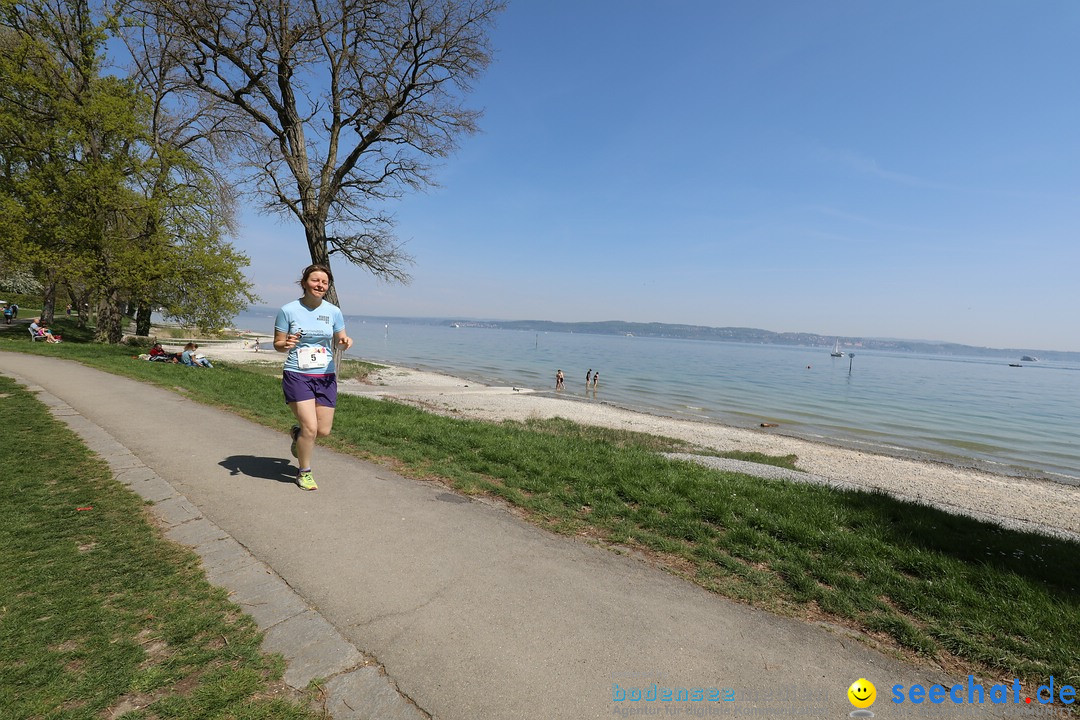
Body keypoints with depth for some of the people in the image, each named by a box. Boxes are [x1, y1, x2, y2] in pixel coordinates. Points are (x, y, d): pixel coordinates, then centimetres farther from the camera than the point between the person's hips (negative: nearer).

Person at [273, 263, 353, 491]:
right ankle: (304, 473, 15)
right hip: (297, 375, -3)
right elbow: (277, 343, 2)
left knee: (324, 430, 5)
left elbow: (341, 340, 11)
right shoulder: (288, 310, -4)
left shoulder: (333, 312, 3)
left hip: (325, 376, 3)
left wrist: (346, 342, -13)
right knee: (310, 427, -12)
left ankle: (297, 433, 42)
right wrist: (286, 344, -22)